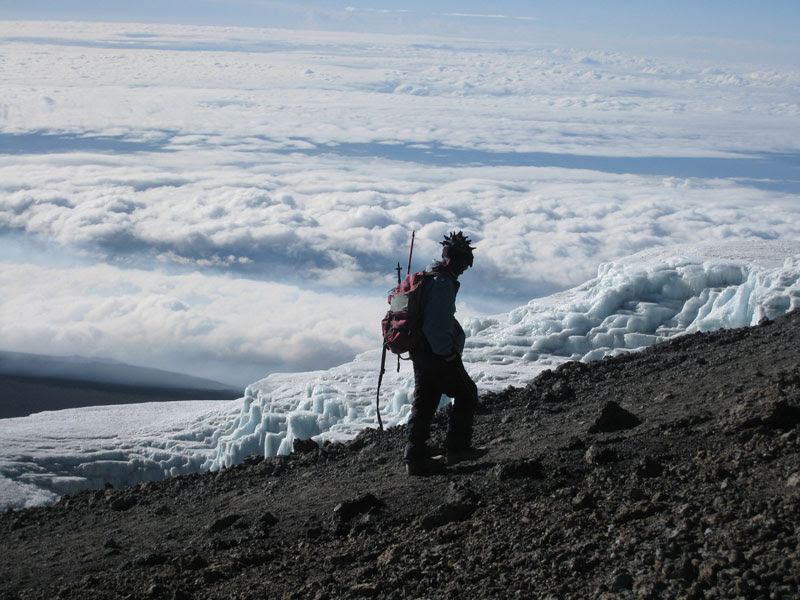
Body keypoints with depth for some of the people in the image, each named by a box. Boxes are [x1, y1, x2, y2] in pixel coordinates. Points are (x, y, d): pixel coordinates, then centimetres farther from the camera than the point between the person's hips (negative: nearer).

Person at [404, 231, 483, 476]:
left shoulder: (426, 277, 11)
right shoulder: (442, 283, -21)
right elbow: (434, 326, -27)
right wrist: (448, 352, -17)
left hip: (420, 352, 9)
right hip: (438, 355, -9)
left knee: (424, 402, 12)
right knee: (466, 394, 8)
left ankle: (415, 458, 12)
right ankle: (457, 447, 10)